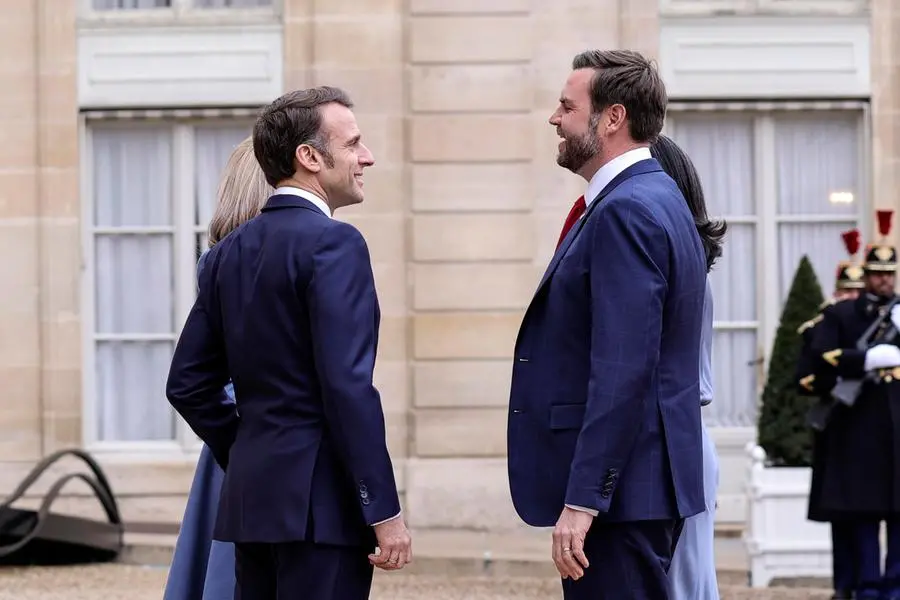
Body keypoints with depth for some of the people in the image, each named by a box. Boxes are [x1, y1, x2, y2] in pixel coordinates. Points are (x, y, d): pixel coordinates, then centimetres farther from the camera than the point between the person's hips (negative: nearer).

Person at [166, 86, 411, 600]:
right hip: (321, 500, -8)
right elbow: (348, 385, -19)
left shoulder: (232, 250, 13)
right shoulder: (333, 243, -12)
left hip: (252, 497, 8)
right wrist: (385, 511, -17)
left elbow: (188, 384, 15)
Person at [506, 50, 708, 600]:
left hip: (618, 490, -10)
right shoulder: (658, 199, 16)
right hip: (640, 485, 10)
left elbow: (623, 372, -23)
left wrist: (582, 500, -23)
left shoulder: (627, 211, -16)